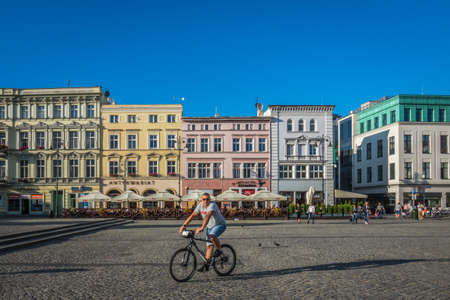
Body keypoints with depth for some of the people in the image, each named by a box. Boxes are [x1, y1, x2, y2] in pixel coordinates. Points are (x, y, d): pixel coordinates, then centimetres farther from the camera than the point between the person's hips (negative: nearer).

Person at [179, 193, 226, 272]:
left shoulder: (212, 205, -27)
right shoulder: (200, 206, -7)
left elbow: (207, 216, -42)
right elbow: (192, 215, -14)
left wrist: (201, 227, -54)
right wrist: (184, 225, -25)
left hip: (220, 225, -6)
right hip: (210, 227, 6)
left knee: (212, 236, -35)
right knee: (209, 245, 5)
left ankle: (218, 250, -11)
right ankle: (206, 265, 14)